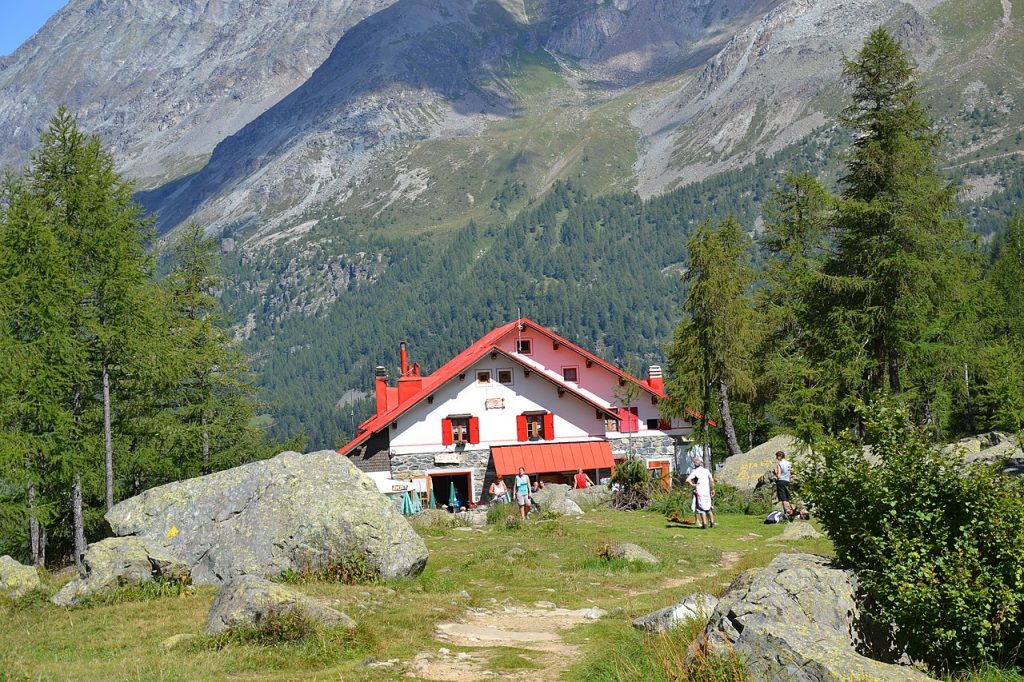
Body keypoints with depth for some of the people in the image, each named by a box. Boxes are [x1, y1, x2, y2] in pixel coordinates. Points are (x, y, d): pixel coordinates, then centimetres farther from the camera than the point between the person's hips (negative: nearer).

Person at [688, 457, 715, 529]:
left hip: (699, 492, -4)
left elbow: (687, 480, -19)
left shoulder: (694, 472, -6)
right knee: (708, 507, 16)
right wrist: (712, 489, 11)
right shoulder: (706, 471, 5)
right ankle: (712, 522, 17)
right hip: (707, 491, 4)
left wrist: (692, 485, -6)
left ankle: (704, 523, -2)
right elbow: (712, 480, 3)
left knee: (701, 508, 1)